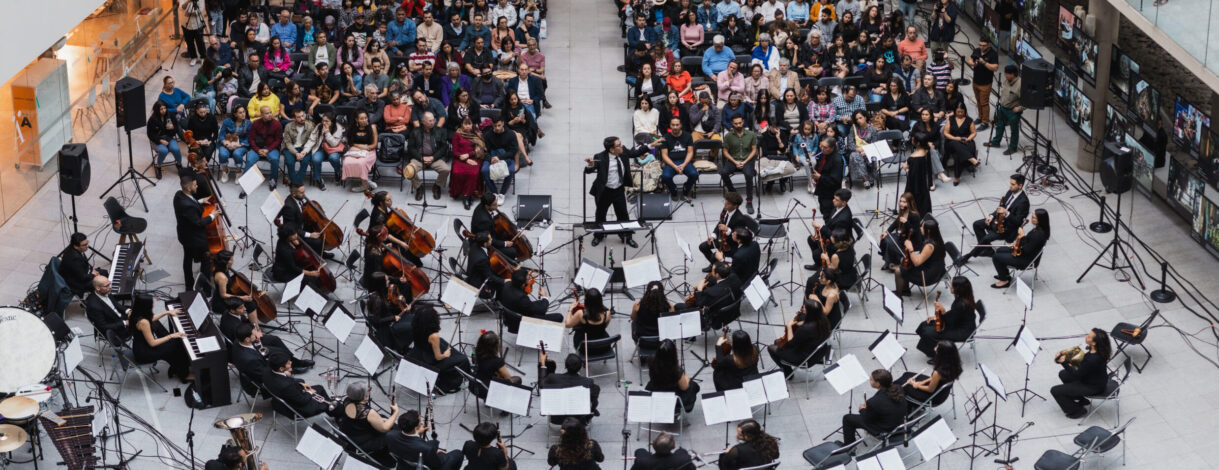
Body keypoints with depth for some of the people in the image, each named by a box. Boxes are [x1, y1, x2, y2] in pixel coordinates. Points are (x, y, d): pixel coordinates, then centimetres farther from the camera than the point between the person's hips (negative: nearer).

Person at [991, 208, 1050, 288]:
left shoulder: (1038, 234, -34)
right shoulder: (1039, 228, -4)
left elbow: (1027, 250, -30)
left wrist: (1022, 236, -26)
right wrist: (1018, 243, 4)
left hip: (1025, 260, -10)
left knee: (996, 257, -6)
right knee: (999, 250, 21)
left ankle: (1004, 281, 12)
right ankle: (1005, 275, 34)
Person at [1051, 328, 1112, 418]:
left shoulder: (1092, 360, -39)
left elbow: (1077, 375, -25)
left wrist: (1064, 363, -21)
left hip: (1094, 387, -9)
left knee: (1055, 391, -5)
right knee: (1063, 374, 26)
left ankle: (1078, 411, 12)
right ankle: (1082, 400, 32)